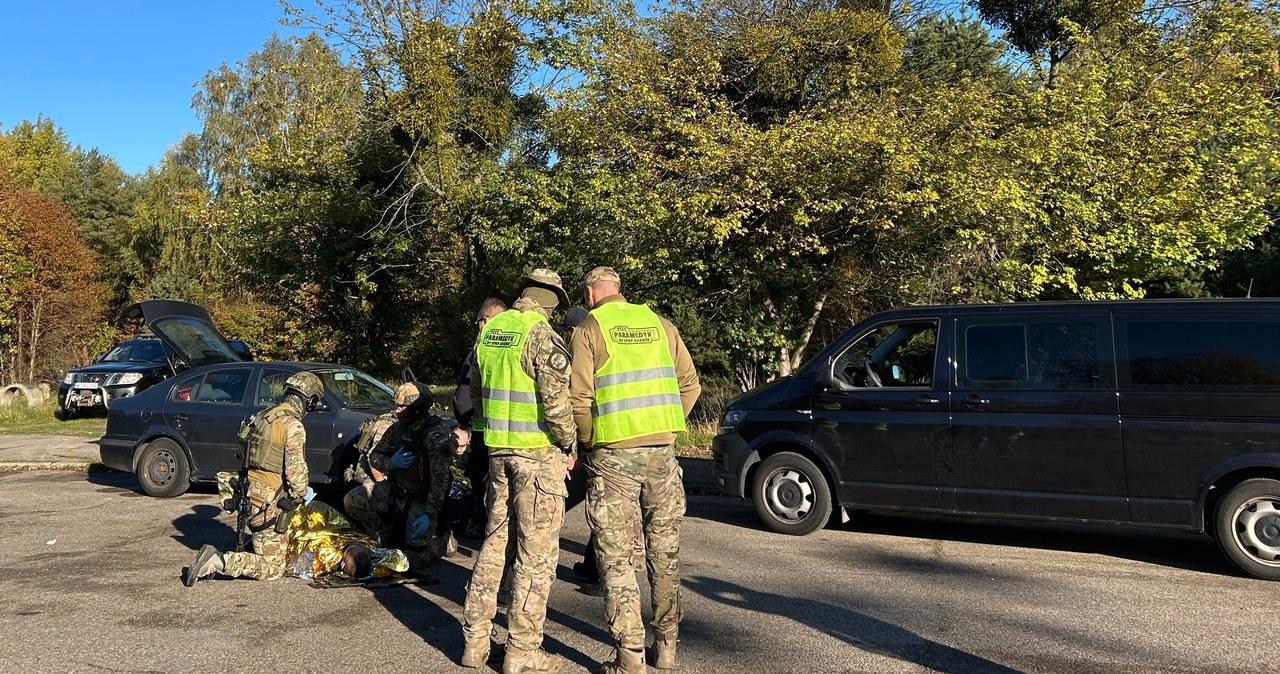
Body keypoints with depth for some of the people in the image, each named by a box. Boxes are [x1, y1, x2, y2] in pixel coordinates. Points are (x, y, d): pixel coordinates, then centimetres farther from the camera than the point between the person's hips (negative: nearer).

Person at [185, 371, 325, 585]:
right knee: (272, 568, -1)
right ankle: (218, 562, -13)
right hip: (269, 504, -9)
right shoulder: (293, 426, -17)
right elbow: (296, 469, -20)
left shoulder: (264, 417, 11)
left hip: (249, 495, 9)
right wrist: (300, 495, -1)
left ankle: (214, 556, 14)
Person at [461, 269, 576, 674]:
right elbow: (556, 401, -19)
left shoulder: (488, 331, 9)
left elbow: (476, 394, 16)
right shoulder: (543, 337, -14)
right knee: (536, 551, 1)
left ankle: (475, 640, 23)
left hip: (498, 450, 7)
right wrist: (568, 444, -5)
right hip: (539, 453, -7)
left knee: (495, 541, 17)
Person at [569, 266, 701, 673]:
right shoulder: (659, 323, 10)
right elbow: (689, 384, 9)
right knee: (664, 551, 16)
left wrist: (587, 441, 5)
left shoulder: (588, 330, -3)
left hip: (613, 455, -4)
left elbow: (580, 398, -10)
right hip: (662, 450, 4)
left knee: (617, 557, 3)